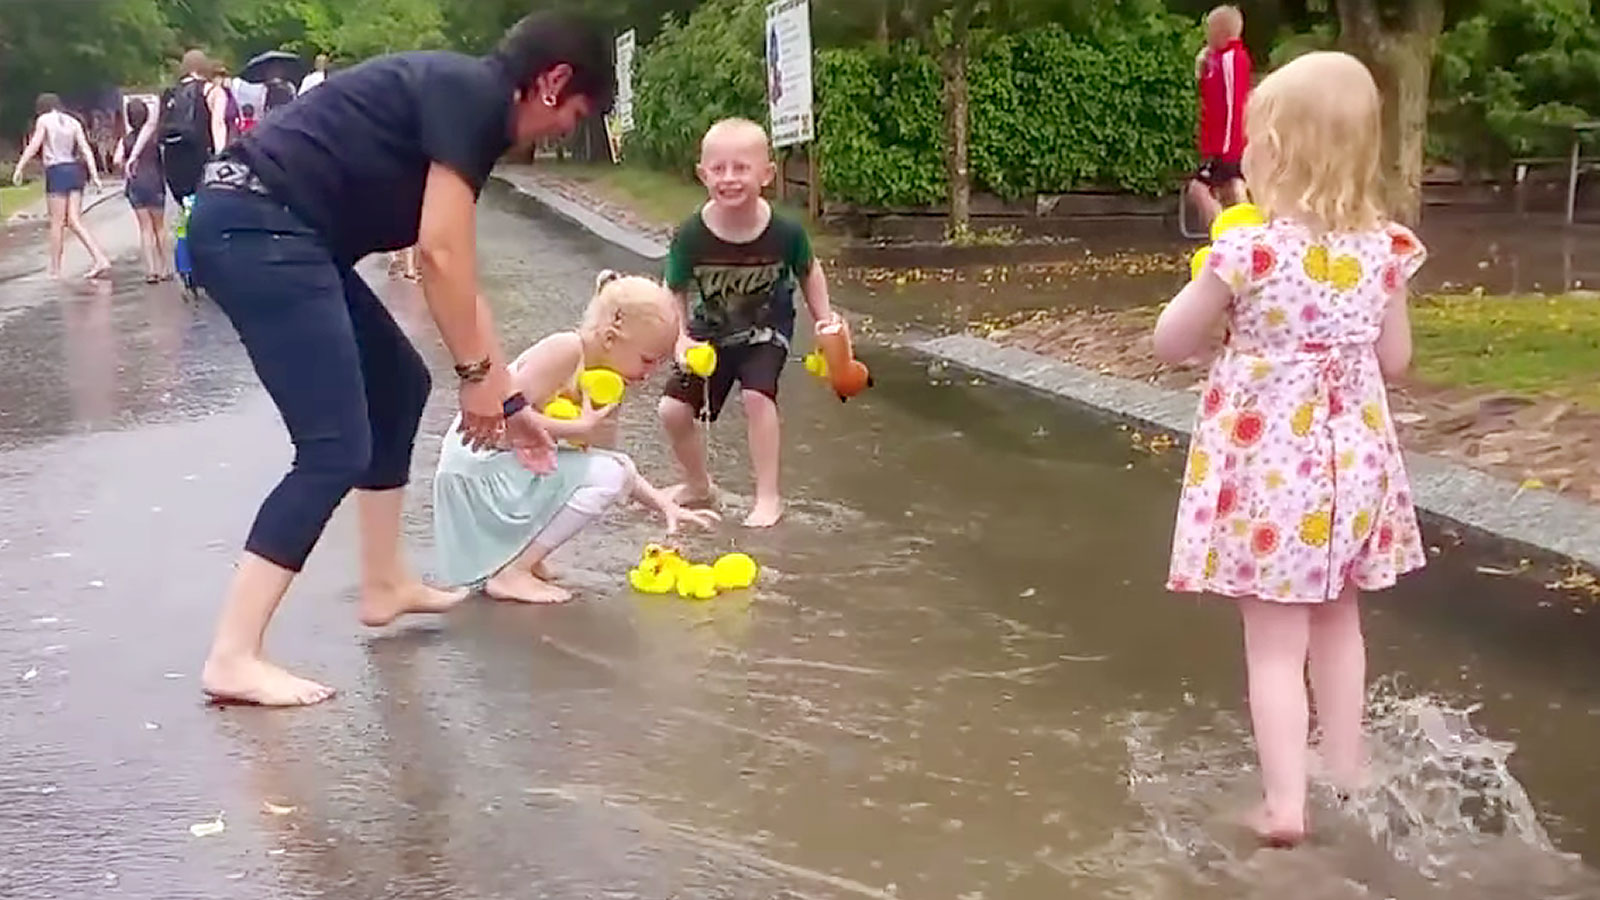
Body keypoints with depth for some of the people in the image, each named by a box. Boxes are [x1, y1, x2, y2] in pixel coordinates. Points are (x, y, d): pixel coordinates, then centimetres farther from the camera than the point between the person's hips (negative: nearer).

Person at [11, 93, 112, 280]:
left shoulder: (44, 120, 2)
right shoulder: (73, 122, 15)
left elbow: (34, 146, -7)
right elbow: (86, 149, 7)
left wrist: (19, 167, -6)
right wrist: (94, 175, 3)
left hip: (57, 171, -5)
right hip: (75, 170, 5)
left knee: (57, 222, -2)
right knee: (75, 221, 3)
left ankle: (55, 270, 2)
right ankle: (100, 259, -11)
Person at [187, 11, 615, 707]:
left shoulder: (461, 103, 22)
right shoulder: (471, 95, -7)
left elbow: (457, 276, 26)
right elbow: (439, 252, -16)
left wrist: (509, 399, 28)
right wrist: (478, 375, -5)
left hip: (272, 235, 11)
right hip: (257, 230, -11)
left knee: (399, 385, 20)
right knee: (336, 449, -11)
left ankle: (384, 586, 29)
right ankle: (233, 658, -10)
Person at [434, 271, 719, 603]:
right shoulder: (565, 350, -17)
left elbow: (613, 462, 15)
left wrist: (665, 504, 6)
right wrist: (581, 427, -21)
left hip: (513, 466, 9)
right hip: (477, 465, -9)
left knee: (616, 470, 15)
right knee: (607, 476, -17)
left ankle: (522, 556, 13)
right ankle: (512, 573, -11)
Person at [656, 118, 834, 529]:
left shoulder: (785, 232, -23)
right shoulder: (691, 236, -23)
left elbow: (809, 272, -2)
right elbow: (673, 295, -12)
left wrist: (825, 320, -6)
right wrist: (680, 340, -25)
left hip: (766, 331, -2)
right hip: (710, 333, 2)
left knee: (757, 394, -26)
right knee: (673, 410, -4)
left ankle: (768, 496, -11)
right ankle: (698, 485, 24)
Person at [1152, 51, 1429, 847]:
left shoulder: (1250, 249, -19)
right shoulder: (1384, 248, -4)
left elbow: (1170, 344, -8)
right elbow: (1394, 360, 7)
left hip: (1268, 464, -5)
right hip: (1353, 456, 5)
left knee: (1275, 641, 5)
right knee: (1337, 622, 23)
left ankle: (1286, 804, 7)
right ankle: (1346, 772, 38)